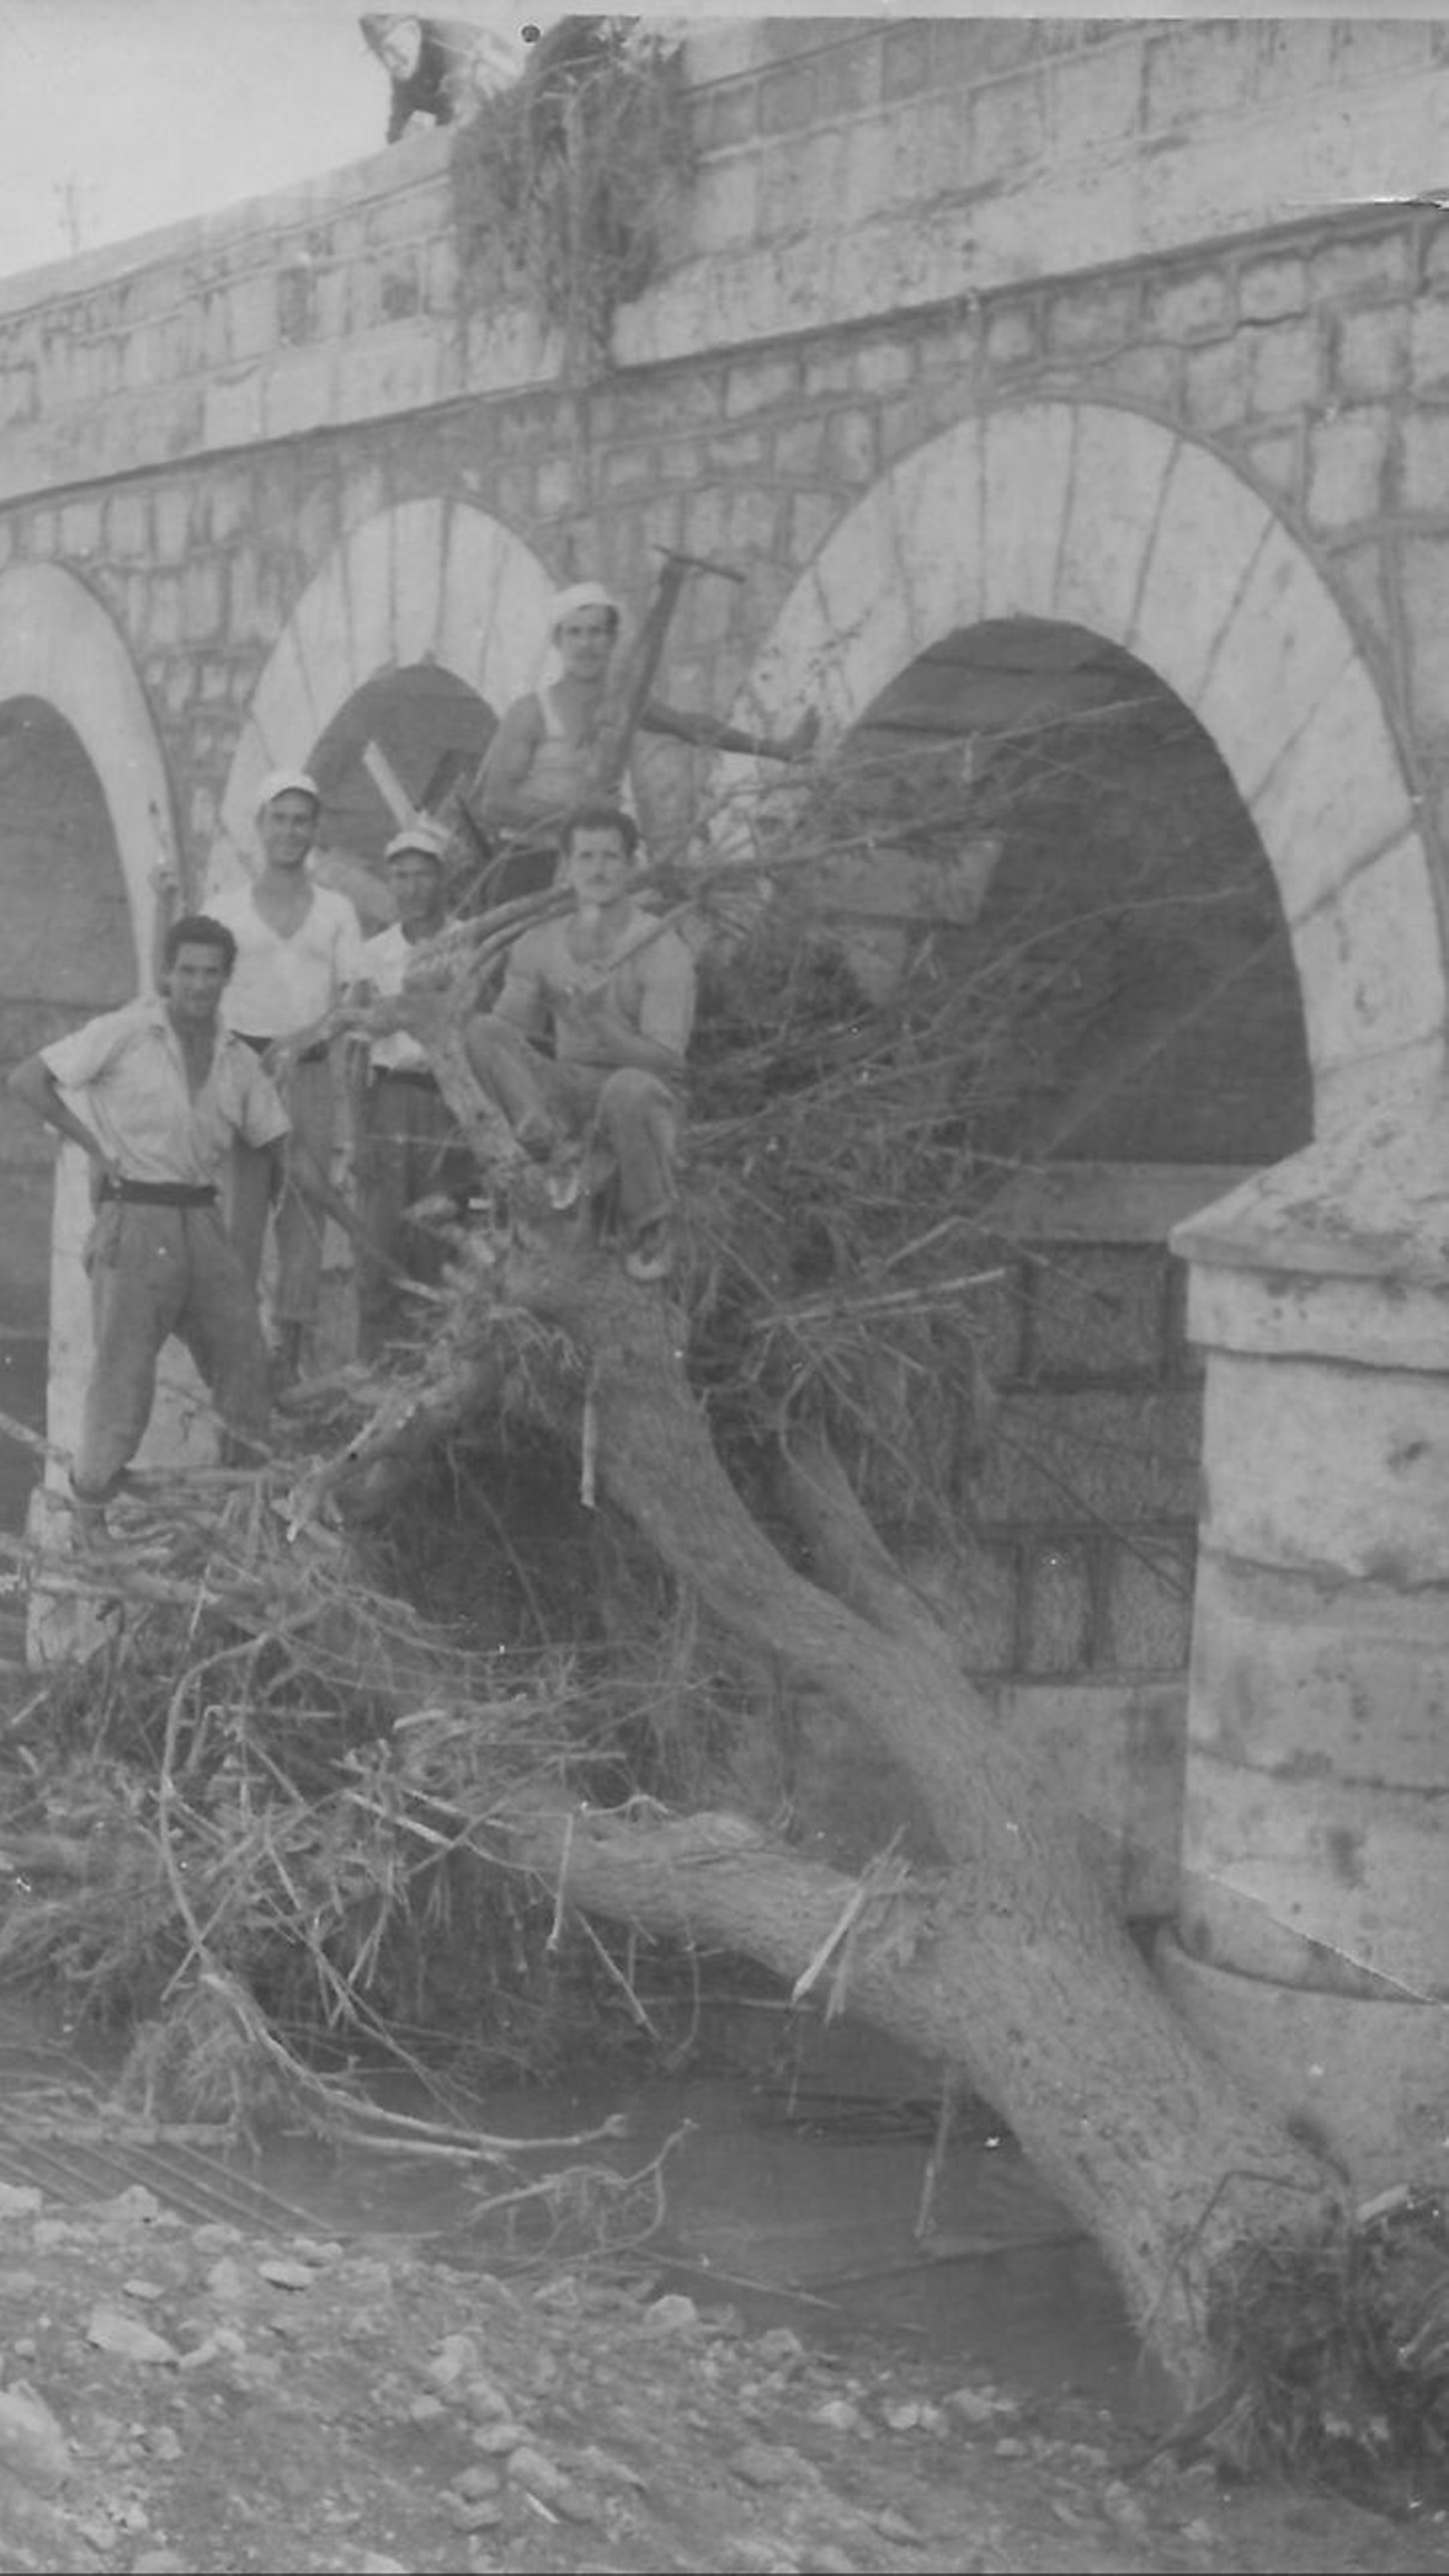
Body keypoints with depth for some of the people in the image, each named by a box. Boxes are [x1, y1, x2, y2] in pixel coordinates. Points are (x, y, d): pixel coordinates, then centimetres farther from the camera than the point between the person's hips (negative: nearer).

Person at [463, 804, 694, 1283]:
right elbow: (512, 1029, 3)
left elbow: (664, 1058, -19)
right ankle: (554, 1156, -26)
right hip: (567, 1094, 3)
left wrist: (596, 1019, -33)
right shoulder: (539, 946, 5)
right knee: (482, 1029, -18)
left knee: (631, 1087, -41)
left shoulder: (665, 953, -10)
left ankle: (651, 1233, -16)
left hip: (646, 1101, -3)